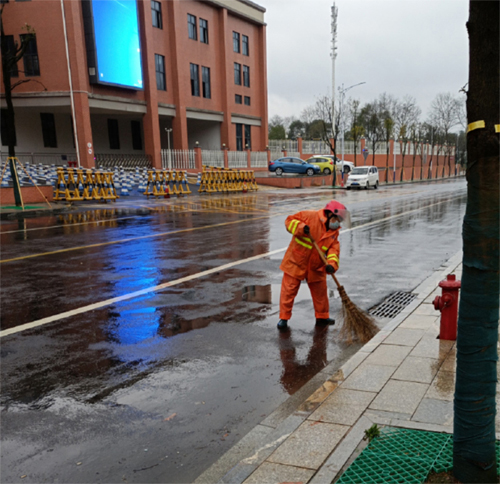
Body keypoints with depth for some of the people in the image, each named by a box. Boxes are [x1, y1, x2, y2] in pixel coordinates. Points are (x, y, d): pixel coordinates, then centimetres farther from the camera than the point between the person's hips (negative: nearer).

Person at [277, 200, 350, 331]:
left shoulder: (334, 233, 3)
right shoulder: (309, 216, -13)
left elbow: (333, 250, -7)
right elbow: (290, 221, -12)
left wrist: (332, 264, -25)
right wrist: (301, 228, -31)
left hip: (316, 267, 5)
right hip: (295, 262, -5)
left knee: (320, 292, 14)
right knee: (288, 290, -2)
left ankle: (322, 317, 32)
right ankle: (284, 318, 10)